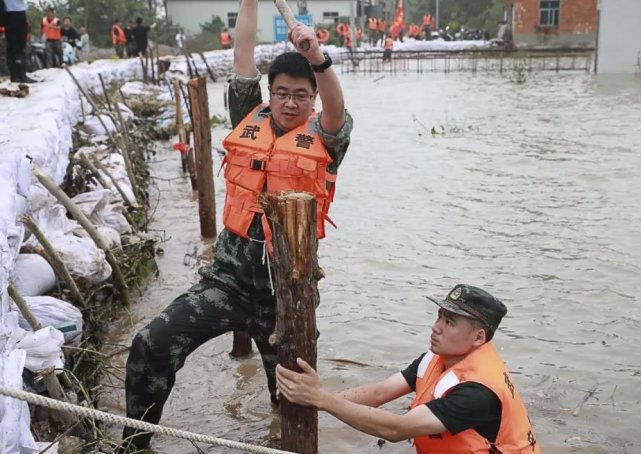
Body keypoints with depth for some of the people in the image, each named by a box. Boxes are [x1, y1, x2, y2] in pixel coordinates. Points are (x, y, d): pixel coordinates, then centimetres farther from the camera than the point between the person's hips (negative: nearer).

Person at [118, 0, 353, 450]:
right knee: (151, 346, -11)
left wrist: (316, 55, -40)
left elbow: (337, 108, -23)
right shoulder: (250, 121, 7)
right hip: (229, 275, 2)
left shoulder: (323, 138, -1)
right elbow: (243, 53, 6)